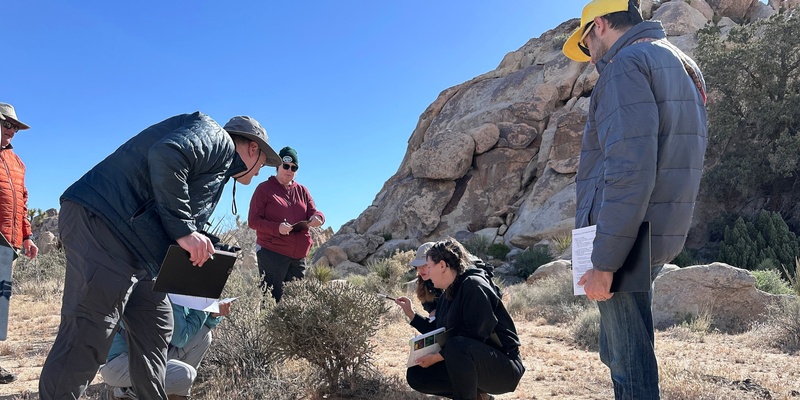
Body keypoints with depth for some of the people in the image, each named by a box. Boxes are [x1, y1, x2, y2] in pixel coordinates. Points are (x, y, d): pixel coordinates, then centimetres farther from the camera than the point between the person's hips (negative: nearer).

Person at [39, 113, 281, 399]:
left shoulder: (221, 164, 26)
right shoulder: (218, 138, -3)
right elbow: (166, 156, -24)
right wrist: (183, 230, -21)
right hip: (101, 222, -11)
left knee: (154, 330, 13)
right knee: (87, 338, -9)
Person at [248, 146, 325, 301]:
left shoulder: (302, 191, 16)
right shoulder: (264, 188, 2)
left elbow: (313, 212, 10)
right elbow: (253, 220, -4)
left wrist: (318, 217, -16)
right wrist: (277, 228, -21)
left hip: (298, 255, 5)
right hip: (271, 253, -5)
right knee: (273, 298, -7)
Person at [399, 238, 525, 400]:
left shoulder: (473, 285, -18)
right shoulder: (447, 295, 9)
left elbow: (474, 337, -25)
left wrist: (437, 356, -21)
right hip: (470, 364, 9)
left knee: (457, 346, -37)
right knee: (415, 374, 3)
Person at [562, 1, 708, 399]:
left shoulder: (627, 63, -12)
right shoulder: (684, 66, 19)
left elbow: (629, 169, -23)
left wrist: (604, 263, -20)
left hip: (622, 237, -9)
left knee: (630, 361, 0)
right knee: (621, 351, 21)